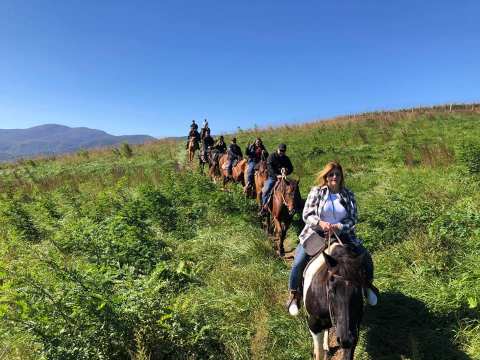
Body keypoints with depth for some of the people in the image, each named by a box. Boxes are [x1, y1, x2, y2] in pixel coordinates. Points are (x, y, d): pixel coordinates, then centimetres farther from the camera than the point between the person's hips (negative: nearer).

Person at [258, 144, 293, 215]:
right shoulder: (272, 156, -3)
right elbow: (269, 167, -15)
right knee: (265, 190, -18)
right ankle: (264, 208, -6)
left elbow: (291, 168, 13)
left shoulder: (286, 159, 10)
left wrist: (287, 171, -12)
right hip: (272, 177, -3)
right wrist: (276, 175, -27)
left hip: (281, 178, 3)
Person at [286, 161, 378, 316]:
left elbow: (352, 219, -1)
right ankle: (294, 295, 6)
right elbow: (306, 215, -8)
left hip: (342, 234, 2)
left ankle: (368, 285, 30)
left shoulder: (348, 195, 4)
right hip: (316, 233, -2)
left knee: (366, 258, -3)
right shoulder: (316, 192, -2)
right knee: (299, 263, -18)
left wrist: (338, 227, -20)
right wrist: (321, 223, -26)